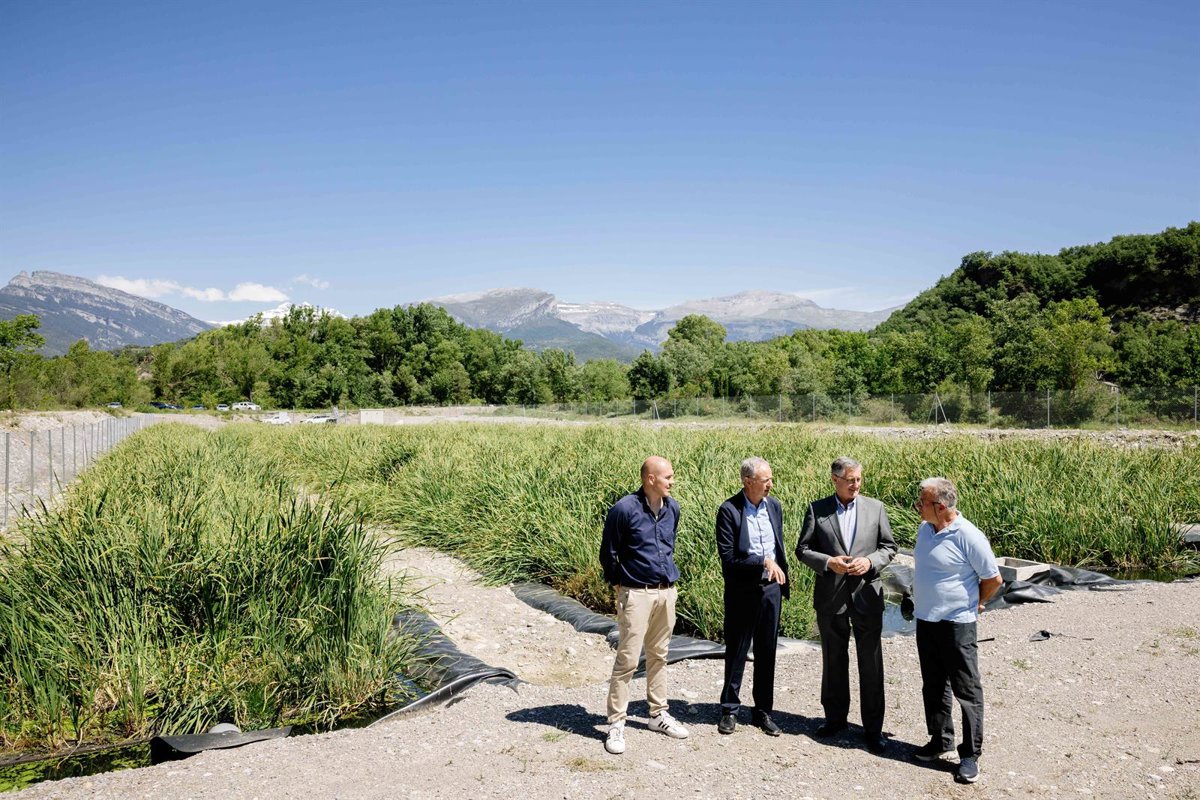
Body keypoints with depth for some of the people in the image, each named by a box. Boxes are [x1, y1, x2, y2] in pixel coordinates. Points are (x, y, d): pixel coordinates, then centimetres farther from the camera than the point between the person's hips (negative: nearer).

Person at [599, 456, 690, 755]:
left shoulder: (672, 508, 5)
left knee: (658, 656, 16)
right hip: (637, 594, -6)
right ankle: (616, 724, 5)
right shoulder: (624, 509, -15)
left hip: (667, 592, 6)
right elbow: (608, 553, -5)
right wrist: (619, 584, 3)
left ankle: (658, 714, 29)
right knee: (627, 659, -4)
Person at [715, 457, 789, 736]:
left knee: (767, 653, 12)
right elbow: (728, 557, -17)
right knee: (736, 652, 7)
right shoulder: (729, 510, -13)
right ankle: (730, 710, 21)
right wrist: (763, 561, -21)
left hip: (771, 588, 5)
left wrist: (783, 581, 13)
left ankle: (763, 711, 24)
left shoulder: (774, 506, 5)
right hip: (742, 590, -4)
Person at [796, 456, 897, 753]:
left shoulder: (875, 507, 3)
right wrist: (828, 563, -16)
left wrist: (870, 561, -13)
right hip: (831, 596, 0)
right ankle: (835, 717, 30)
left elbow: (889, 547, 6)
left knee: (871, 663, 3)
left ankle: (873, 728, 14)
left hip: (867, 594, 0)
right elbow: (803, 549, 1)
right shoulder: (817, 510, 0)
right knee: (834, 661, 14)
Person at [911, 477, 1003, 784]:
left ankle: (970, 755, 11)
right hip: (925, 620, 8)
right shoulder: (925, 529, 3)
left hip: (956, 624, -7)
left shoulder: (968, 536, -19)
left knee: (967, 690, 2)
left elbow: (994, 579, -11)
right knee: (933, 686, 17)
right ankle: (940, 740, 32)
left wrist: (975, 604, 3)